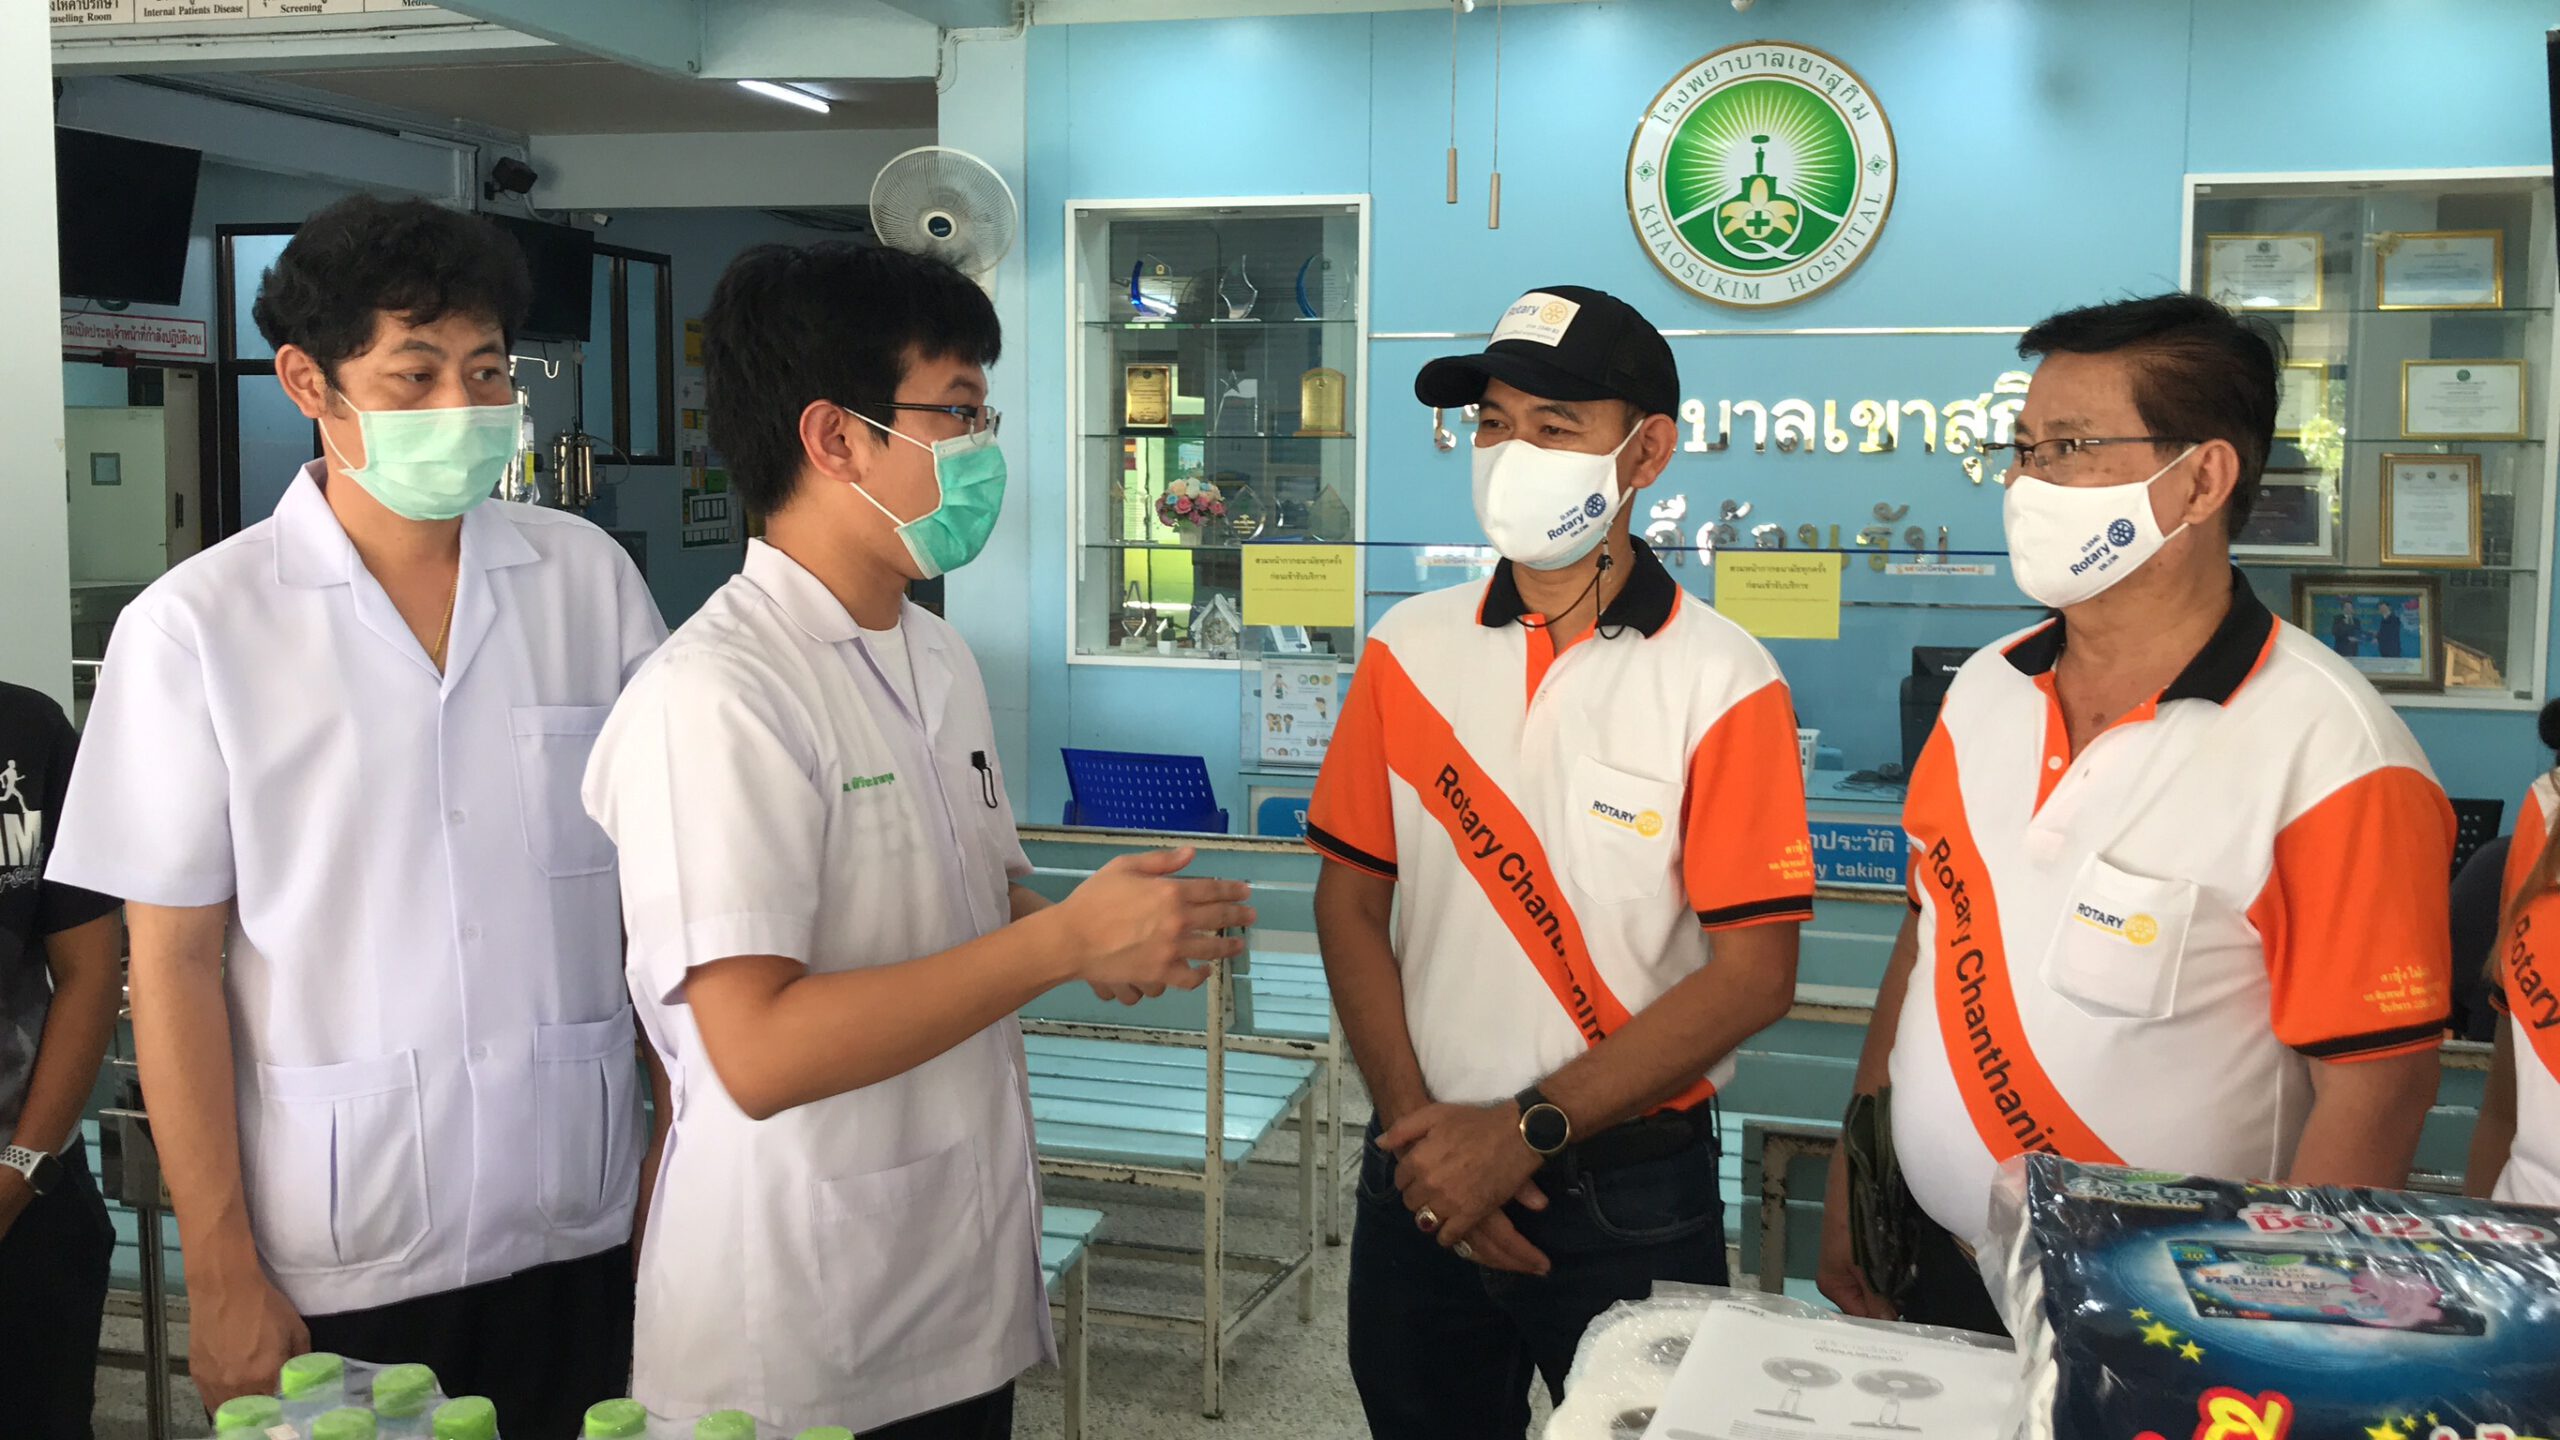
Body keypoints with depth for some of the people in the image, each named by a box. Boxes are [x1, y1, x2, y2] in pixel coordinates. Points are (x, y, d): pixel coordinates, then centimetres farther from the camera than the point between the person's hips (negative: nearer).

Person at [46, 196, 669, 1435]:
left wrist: (689, 1155, 4)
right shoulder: (197, 627, -6)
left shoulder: (586, 577, 1)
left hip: (581, 1235, 3)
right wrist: (222, 1280, -5)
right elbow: (175, 964, -4)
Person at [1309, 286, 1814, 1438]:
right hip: (1424, 1173, 3)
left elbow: (1754, 972, -13)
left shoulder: (1720, 683, -11)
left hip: (1629, 1196, -3)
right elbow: (1351, 902, 3)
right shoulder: (1409, 650, 0)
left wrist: (1526, 1131, -14)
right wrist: (1421, 1126, -7)